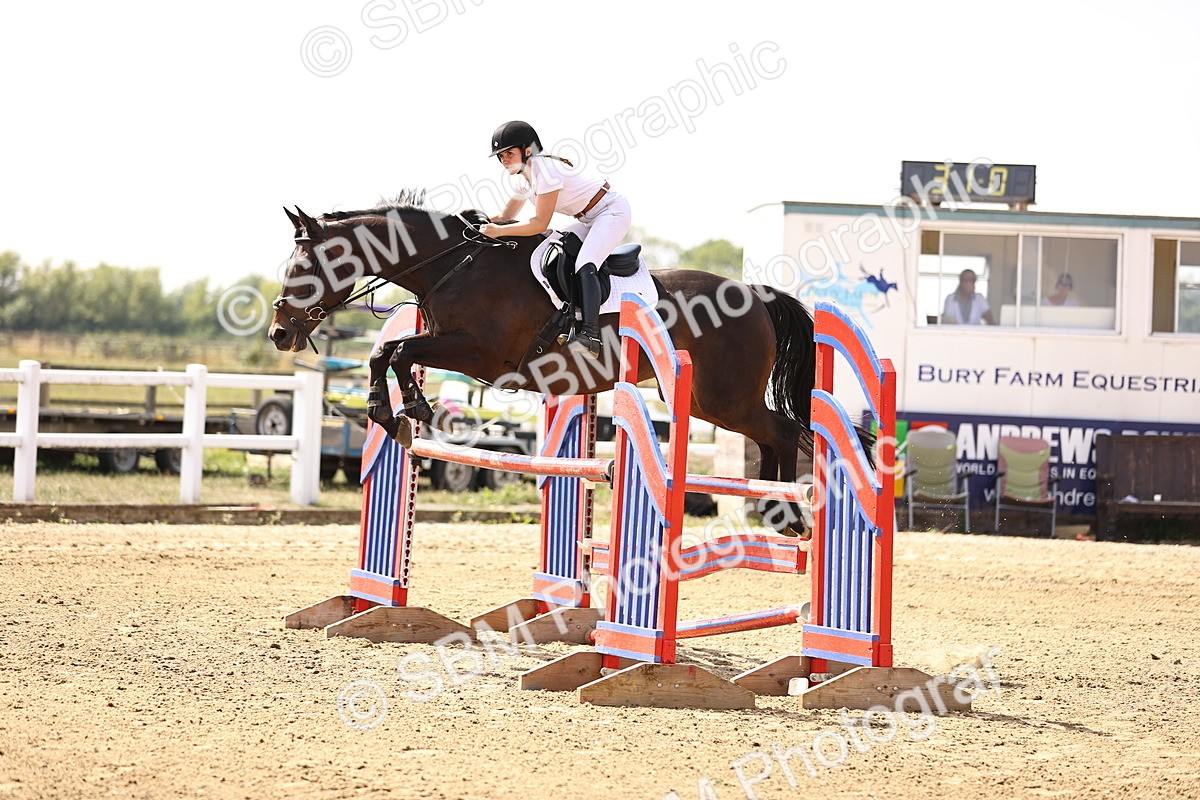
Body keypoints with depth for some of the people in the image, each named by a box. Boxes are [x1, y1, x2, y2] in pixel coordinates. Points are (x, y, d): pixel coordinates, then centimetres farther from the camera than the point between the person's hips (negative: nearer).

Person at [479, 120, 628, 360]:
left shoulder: (545, 170, -24)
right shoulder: (524, 178, 5)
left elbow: (539, 223, -27)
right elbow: (508, 215, 15)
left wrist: (499, 231, -30)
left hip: (612, 211, -10)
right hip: (588, 220, 10)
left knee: (584, 264, -29)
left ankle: (589, 336, -41)